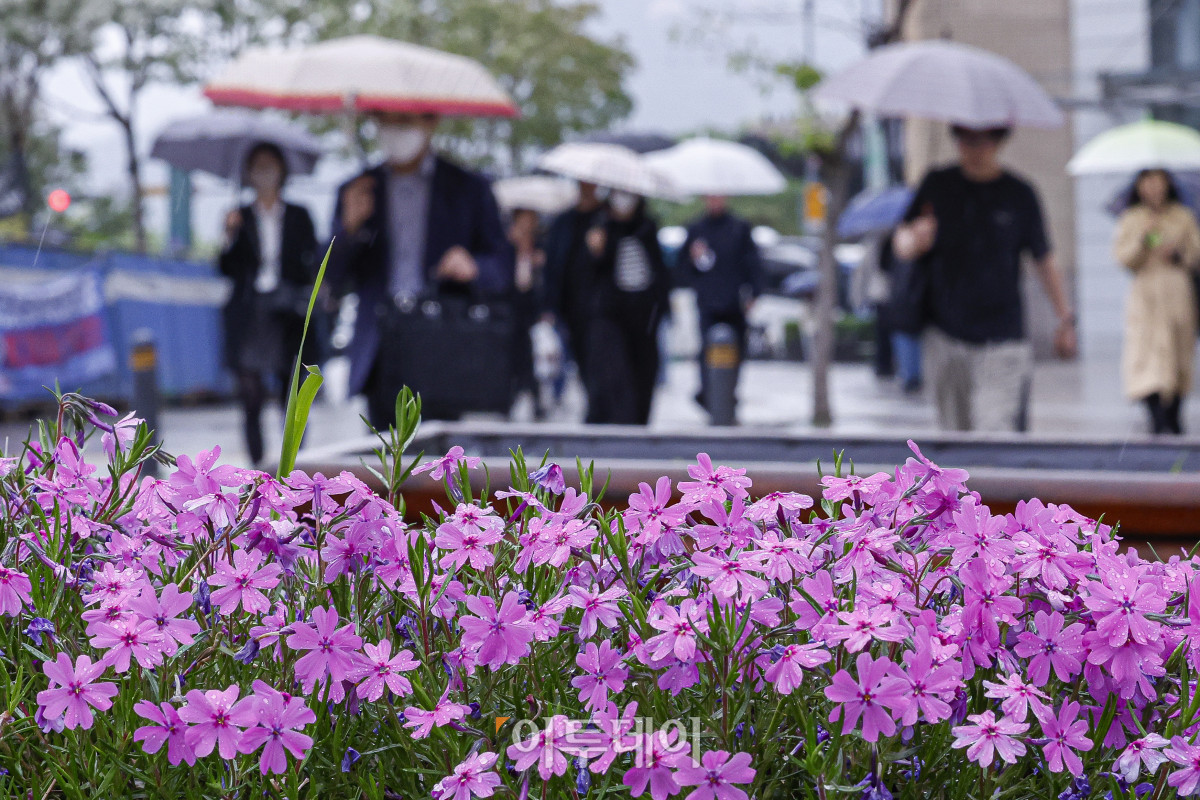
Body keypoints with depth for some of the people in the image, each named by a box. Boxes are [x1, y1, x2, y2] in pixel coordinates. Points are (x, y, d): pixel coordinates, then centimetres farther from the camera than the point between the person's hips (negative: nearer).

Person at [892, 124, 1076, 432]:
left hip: (1001, 340, -2)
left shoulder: (1018, 194, 3)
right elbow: (901, 242, 8)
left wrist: (1065, 319, 8)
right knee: (956, 433, 6)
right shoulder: (937, 185, 6)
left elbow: (1044, 259, 10)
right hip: (944, 335, 2)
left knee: (995, 434, -14)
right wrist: (914, 241, -17)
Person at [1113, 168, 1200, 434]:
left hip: (1178, 295, 2)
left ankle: (1173, 418, 15)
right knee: (1148, 355, -14)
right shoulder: (1131, 220, 8)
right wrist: (1143, 239, -13)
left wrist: (1177, 254, -6)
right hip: (1146, 295, -2)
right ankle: (1157, 420, -19)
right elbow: (1123, 258, 0)